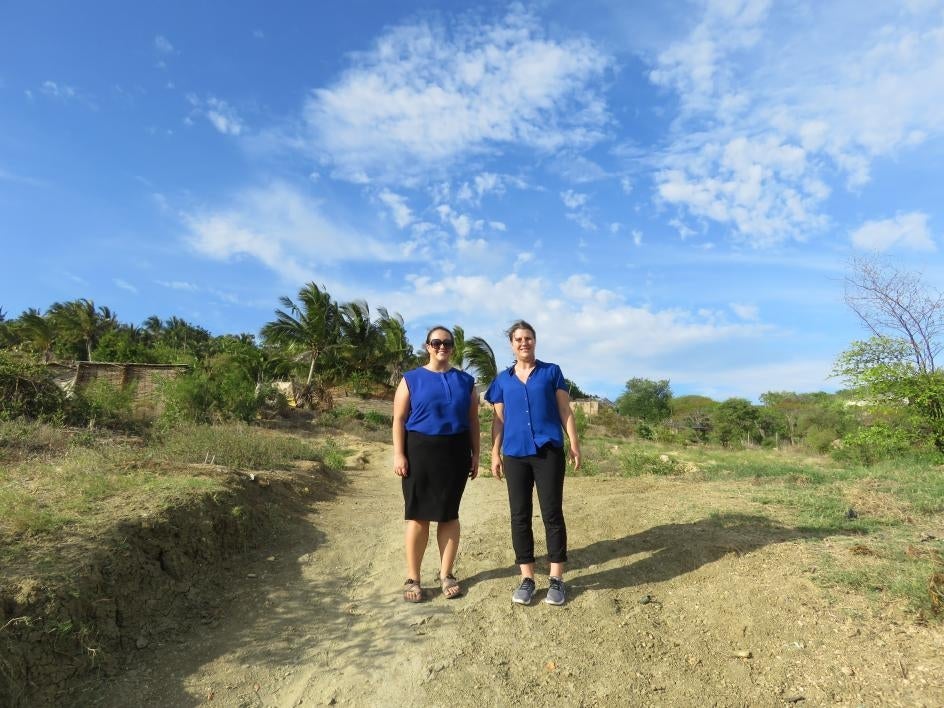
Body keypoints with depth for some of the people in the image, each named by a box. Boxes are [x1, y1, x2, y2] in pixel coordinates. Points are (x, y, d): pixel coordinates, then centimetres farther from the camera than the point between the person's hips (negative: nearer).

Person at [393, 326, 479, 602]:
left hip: (455, 452, 2)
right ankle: (412, 578, 13)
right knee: (418, 514, 2)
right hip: (420, 450, -2)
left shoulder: (465, 381, 9)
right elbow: (399, 419, -2)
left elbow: (473, 421, 10)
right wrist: (398, 454, -10)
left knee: (449, 513, 9)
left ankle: (446, 574, 22)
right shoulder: (411, 379, 2)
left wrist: (475, 454, 6)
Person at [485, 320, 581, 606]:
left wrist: (575, 444, -1)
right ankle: (527, 578, 15)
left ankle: (556, 579, 11)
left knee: (552, 513, 0)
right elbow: (499, 419, 12)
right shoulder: (503, 379, 12)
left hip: (549, 451, -2)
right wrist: (495, 453, 7)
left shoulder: (551, 372, 7)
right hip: (515, 453, 2)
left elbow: (565, 411, 5)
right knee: (520, 516, 5)